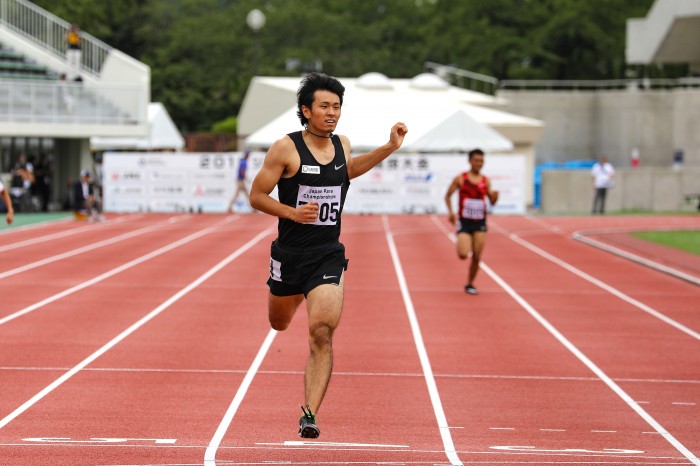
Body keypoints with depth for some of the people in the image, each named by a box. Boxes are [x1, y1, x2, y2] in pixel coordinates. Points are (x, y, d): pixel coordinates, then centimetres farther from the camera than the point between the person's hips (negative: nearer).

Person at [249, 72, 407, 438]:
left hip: (328, 256, 1)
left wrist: (389, 148, 20)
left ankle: (309, 415, -16)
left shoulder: (341, 144, 4)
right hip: (290, 253, -1)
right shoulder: (285, 149, -10)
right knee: (279, 323, 21)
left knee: (321, 334, -15)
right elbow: (256, 196, -6)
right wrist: (293, 213, -21)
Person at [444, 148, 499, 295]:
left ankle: (470, 284, 18)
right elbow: (448, 196, 4)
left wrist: (495, 195, -17)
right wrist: (450, 212, -11)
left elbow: (492, 202, 6)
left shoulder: (485, 181, 5)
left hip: (480, 223, 3)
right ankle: (460, 244, 19)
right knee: (463, 255, -18)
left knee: (477, 257, 0)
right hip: (464, 222, -3)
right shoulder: (460, 179, -3)